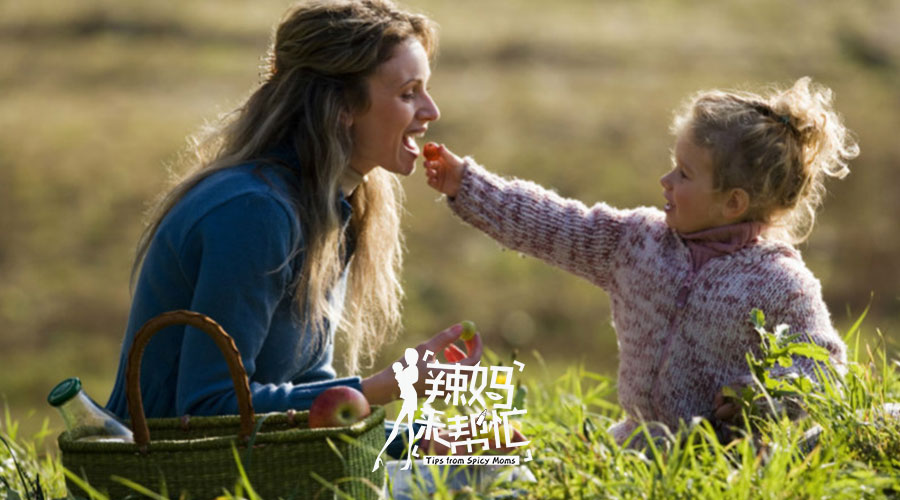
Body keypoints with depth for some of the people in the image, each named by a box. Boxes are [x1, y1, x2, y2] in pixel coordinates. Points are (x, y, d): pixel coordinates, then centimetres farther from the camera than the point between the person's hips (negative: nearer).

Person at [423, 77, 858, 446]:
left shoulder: (781, 284, -10)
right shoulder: (638, 239, 7)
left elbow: (824, 362, -5)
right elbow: (548, 224, 10)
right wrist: (466, 184, 9)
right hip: (640, 438, 5)